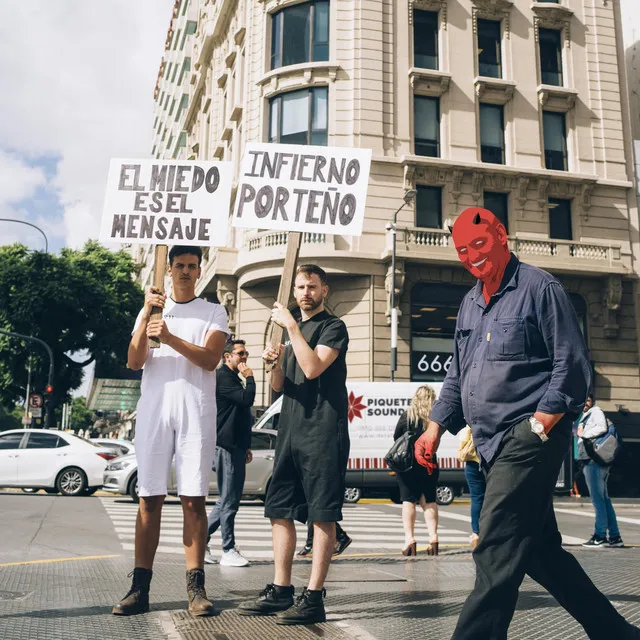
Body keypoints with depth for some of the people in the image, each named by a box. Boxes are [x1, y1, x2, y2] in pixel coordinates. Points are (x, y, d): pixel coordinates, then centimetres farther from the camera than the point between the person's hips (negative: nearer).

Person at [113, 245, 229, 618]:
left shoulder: (214, 313, 10)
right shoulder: (150, 311, 16)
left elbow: (210, 359, -6)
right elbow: (134, 362, 2)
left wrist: (170, 338, -19)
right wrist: (147, 313, -8)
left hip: (197, 413, -2)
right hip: (154, 411, 2)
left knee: (193, 500, -2)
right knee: (149, 500, 1)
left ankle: (196, 587, 2)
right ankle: (140, 588, 6)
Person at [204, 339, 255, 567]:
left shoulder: (233, 378, 23)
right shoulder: (222, 376, -9)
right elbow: (247, 399, -23)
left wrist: (245, 446, 24)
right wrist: (249, 377, -7)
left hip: (234, 447, 10)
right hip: (227, 446, -10)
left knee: (226, 501, 13)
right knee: (229, 501, -5)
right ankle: (228, 551, 2)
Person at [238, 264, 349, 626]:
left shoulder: (333, 327, 0)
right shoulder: (292, 330, 21)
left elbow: (313, 368, -17)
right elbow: (279, 386, 18)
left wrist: (292, 327, -14)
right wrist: (275, 362, -2)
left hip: (323, 431, -8)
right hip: (291, 429, 8)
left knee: (322, 514, -5)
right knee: (280, 510, 8)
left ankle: (314, 598, -2)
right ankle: (281, 591, 16)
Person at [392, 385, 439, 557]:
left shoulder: (407, 416, -8)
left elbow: (396, 437, -1)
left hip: (407, 464, -2)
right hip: (429, 464, 2)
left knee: (409, 500, 3)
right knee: (429, 501, 12)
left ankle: (409, 538, -5)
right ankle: (433, 537, 8)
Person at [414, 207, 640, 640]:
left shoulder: (538, 287, -4)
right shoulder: (470, 304, 18)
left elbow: (573, 365, -9)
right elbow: (458, 374, 22)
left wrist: (541, 423, -17)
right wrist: (437, 425, 12)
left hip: (530, 437, -8)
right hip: (494, 444, 8)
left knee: (496, 555, -12)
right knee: (540, 550, 14)